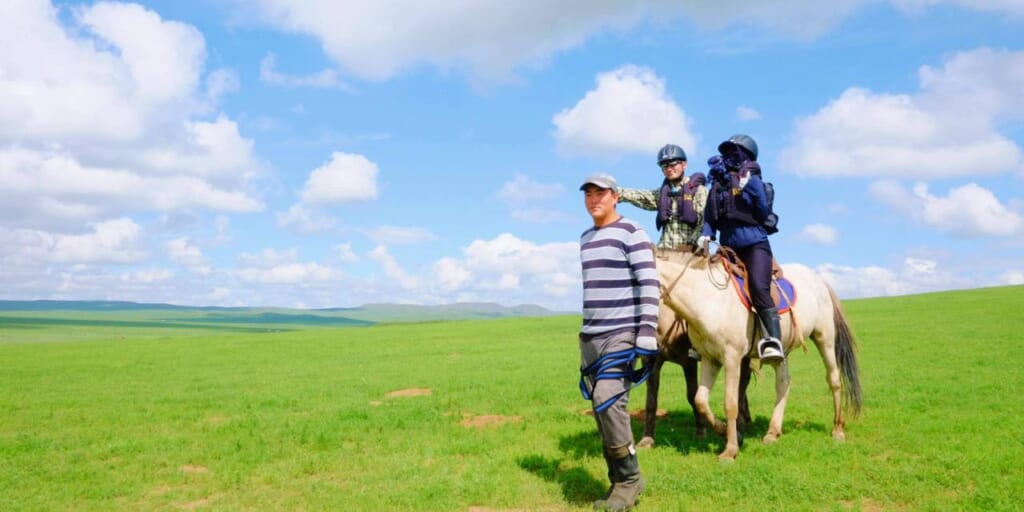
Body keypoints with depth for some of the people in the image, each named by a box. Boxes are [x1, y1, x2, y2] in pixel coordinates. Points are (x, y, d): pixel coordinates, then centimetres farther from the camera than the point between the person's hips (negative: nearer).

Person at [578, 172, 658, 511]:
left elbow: (649, 285, -13)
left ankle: (630, 479, -1)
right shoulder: (586, 238, 16)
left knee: (608, 401, -18)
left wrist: (647, 335, -20)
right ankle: (619, 482, 17)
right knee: (601, 408, 7)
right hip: (589, 336, 8)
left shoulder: (631, 232, -7)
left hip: (622, 334, -8)